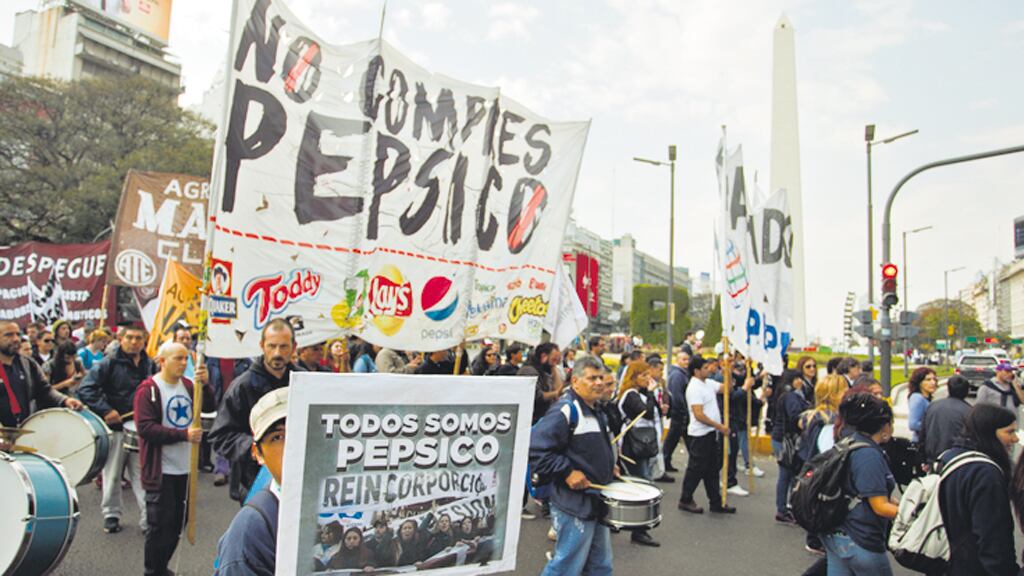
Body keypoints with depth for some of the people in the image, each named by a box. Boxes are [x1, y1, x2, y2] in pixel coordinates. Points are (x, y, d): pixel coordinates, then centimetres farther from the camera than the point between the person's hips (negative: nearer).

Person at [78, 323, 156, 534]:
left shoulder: (150, 365, 7)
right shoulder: (109, 363, -7)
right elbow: (86, 389, -13)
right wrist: (105, 410, -19)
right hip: (115, 426, -3)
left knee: (142, 475, 5)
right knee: (112, 475, 11)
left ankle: (148, 517, 8)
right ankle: (111, 514, 26)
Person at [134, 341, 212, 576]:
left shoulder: (188, 385, 7)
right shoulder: (148, 389, -11)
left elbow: (210, 406, 1)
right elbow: (145, 427, -18)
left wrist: (205, 384, -16)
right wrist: (184, 434, -23)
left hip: (185, 468, 6)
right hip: (161, 470, -6)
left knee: (177, 522, 15)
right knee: (160, 524, 1)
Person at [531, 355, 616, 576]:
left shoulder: (596, 411, 12)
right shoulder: (564, 410, -20)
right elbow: (536, 449, -27)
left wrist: (608, 467, 13)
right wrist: (567, 472, -26)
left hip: (597, 502, 10)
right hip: (574, 507, -10)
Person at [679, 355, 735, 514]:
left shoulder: (708, 383, 9)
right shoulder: (694, 388, -19)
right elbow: (698, 415, -23)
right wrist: (719, 426, -19)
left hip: (711, 433, 9)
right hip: (700, 434, -9)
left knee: (712, 469, 14)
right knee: (696, 468, 1)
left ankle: (716, 502, 22)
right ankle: (685, 500, 13)